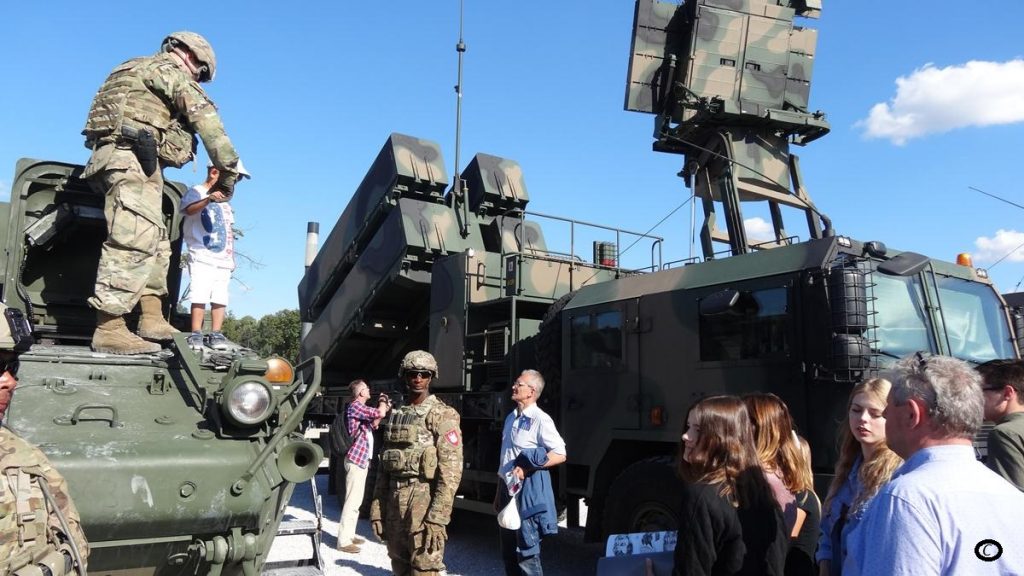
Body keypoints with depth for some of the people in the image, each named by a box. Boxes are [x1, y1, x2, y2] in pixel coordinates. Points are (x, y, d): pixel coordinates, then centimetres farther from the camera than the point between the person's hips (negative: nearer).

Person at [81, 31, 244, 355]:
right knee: (133, 243, -18)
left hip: (111, 156, 10)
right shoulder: (169, 70, 2)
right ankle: (109, 330, -23)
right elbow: (206, 120, -6)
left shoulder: (136, 69, 30)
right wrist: (228, 171, -3)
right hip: (131, 156, -10)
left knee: (155, 241, 12)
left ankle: (152, 318, 8)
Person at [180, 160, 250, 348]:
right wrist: (208, 199, -40)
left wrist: (231, 255, 19)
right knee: (200, 295, -12)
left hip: (223, 260, 6)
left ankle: (216, 334, 1)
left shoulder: (224, 201, 23)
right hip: (202, 256, -6)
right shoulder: (197, 191, 1)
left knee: (220, 298, -1)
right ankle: (196, 333, -9)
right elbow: (189, 209, -22)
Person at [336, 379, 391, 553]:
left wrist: (384, 408, 16)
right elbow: (380, 413, -23)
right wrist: (382, 400, -4)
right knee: (352, 501, -11)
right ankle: (344, 541, -9)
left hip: (361, 460, 11)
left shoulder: (360, 408, 18)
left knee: (356, 501, 15)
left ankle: (349, 535, 23)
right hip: (356, 459, -11)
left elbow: (373, 424, 27)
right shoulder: (355, 406, -15)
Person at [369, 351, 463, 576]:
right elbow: (384, 465, 16)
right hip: (394, 499, 6)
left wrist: (437, 517, -19)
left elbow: (451, 470, -13)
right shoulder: (395, 414, 14)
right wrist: (377, 507, 10)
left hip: (424, 498, -6)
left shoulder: (442, 414, -6)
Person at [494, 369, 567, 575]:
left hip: (528, 488, -8)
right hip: (508, 487, 9)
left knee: (526, 550, -7)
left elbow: (560, 455, -15)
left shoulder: (540, 419, -11)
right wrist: (499, 492, 21)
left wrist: (527, 468, -22)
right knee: (508, 550, 16)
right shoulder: (511, 418, 14)